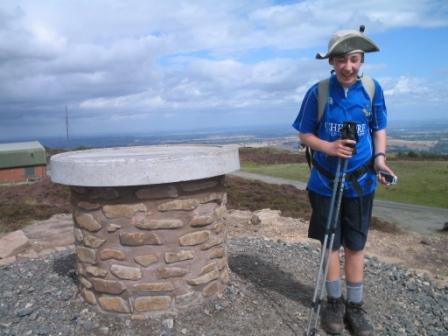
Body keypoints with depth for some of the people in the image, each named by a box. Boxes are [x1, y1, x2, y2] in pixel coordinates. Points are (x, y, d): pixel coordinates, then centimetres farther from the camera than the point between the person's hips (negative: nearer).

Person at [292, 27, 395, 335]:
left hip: (361, 183, 1)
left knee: (356, 246, 11)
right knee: (331, 244, 10)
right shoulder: (318, 91, -10)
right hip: (325, 183, -1)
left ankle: (355, 305, 28)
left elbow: (380, 128, 7)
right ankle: (335, 302, 29)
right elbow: (305, 134, -2)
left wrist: (380, 157, -11)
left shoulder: (372, 89, -5)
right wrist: (328, 147, -21)